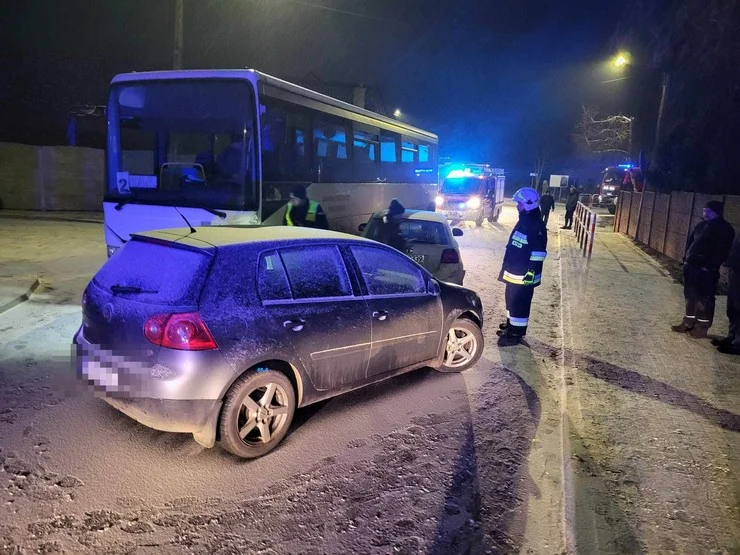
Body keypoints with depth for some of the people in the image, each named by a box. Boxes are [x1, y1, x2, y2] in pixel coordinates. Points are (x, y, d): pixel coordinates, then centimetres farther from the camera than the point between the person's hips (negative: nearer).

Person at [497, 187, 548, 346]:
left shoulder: (536, 225, -18)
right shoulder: (523, 221, 13)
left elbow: (539, 252, -22)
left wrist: (532, 272, -24)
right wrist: (508, 267, 25)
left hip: (524, 274, -10)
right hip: (513, 271, 10)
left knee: (519, 302, -1)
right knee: (511, 299, 20)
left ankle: (515, 333, 8)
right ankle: (511, 325, 34)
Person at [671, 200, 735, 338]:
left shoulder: (725, 229, -8)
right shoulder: (701, 225, 14)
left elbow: (722, 251, -14)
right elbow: (690, 241, 19)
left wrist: (709, 266, -20)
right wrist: (686, 258, 9)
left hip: (706, 270, -8)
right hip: (691, 266, 8)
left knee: (705, 298, -1)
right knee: (690, 295, 14)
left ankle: (702, 327, 7)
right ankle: (688, 323, 24)